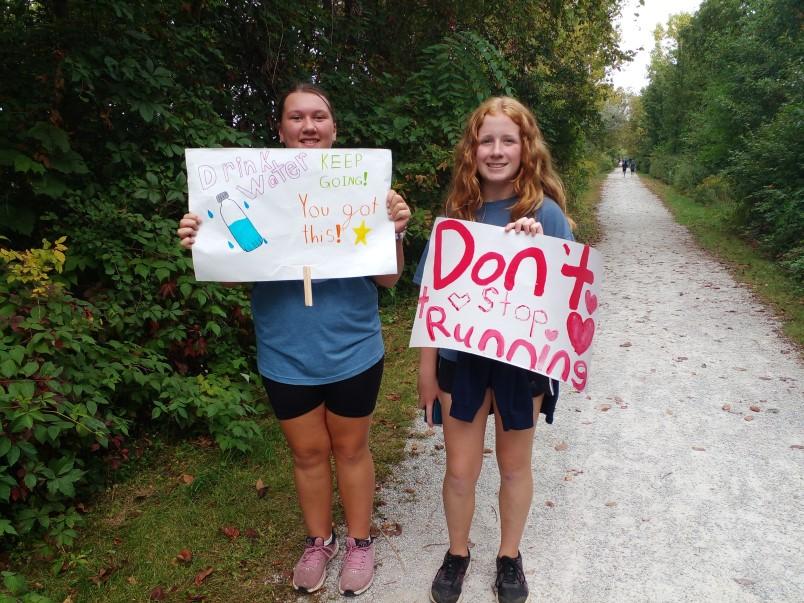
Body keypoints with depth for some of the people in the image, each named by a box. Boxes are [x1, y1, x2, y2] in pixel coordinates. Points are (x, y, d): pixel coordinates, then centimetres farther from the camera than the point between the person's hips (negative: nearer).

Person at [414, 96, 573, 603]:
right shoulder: (457, 210, -2)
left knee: (515, 466, 17)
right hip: (462, 357, 1)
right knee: (461, 470, 12)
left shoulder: (545, 213, -9)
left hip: (522, 360, -1)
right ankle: (458, 552, 39)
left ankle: (510, 556, 42)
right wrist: (427, 365, 1)